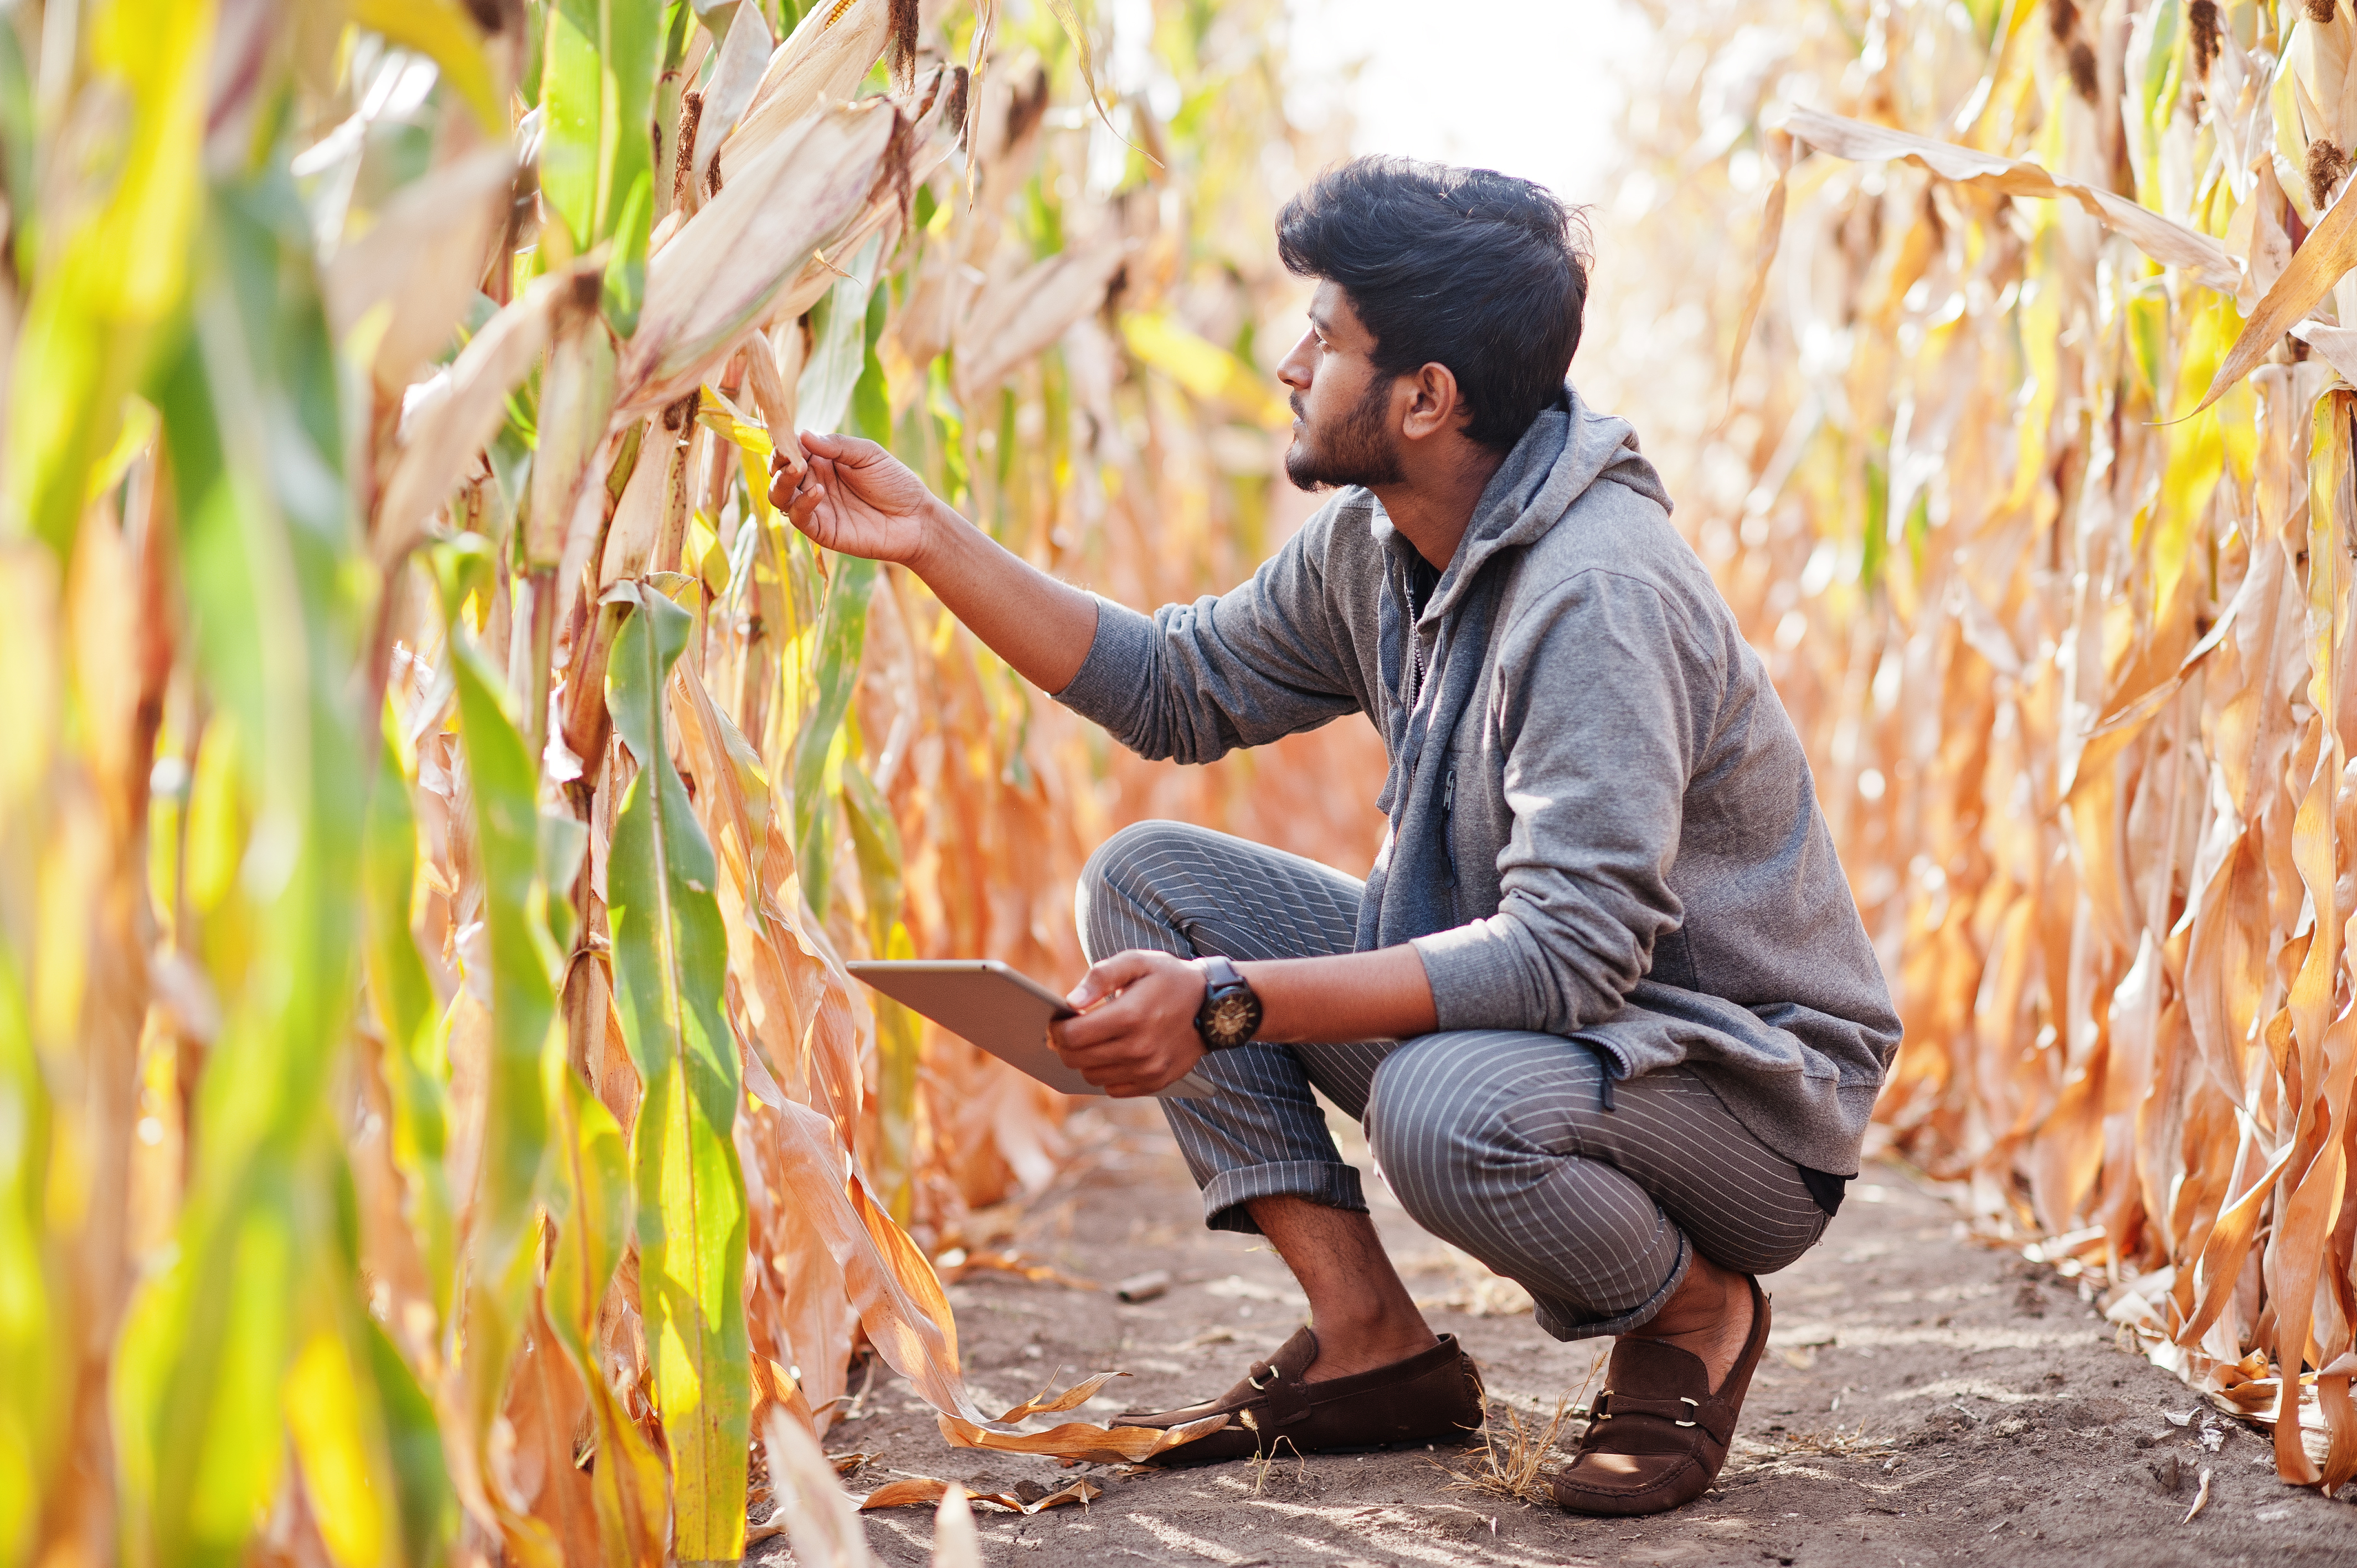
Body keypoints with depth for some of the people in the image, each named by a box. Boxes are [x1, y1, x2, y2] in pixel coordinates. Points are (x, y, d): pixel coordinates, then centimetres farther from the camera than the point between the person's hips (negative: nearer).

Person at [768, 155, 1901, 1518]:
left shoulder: (1600, 596, -28)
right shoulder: (1375, 544, 0)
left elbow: (1571, 952, -34)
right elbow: (1178, 687, 13)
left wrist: (1230, 1005, -36)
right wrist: (930, 539, 5)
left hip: (1752, 1086, -8)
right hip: (1526, 1007, 9)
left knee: (1445, 1106, -40)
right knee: (1146, 879, -1)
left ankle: (1698, 1314, -5)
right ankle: (1373, 1344, -2)